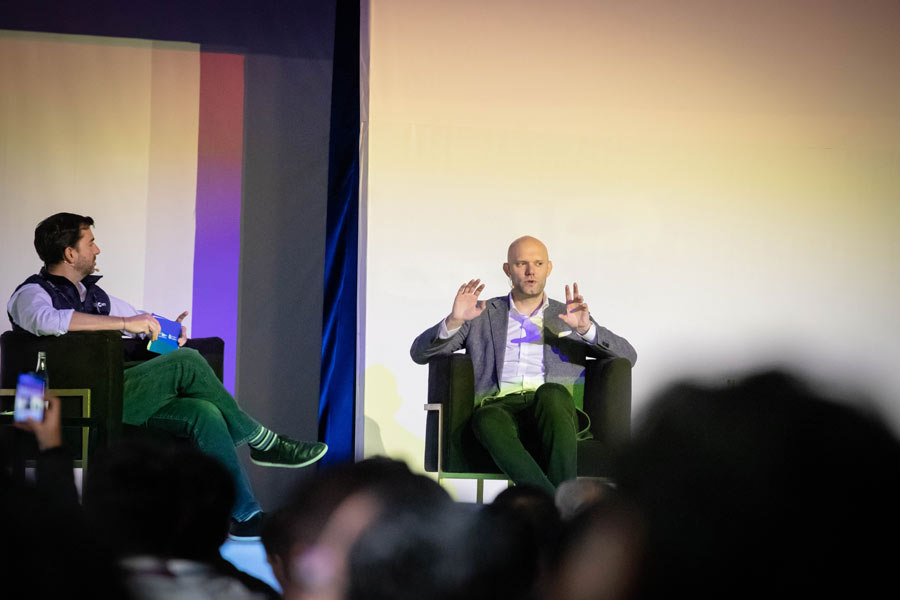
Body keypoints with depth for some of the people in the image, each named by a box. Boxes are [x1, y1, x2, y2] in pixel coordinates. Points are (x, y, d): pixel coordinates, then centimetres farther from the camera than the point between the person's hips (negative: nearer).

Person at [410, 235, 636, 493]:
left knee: (551, 393, -36)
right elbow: (420, 353, 15)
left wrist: (586, 328, -6)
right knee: (488, 421, -38)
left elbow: (627, 356, 12)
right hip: (500, 406, 0)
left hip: (554, 405, 1)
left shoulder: (567, 317, 24)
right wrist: (454, 321, -4)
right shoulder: (482, 315, 23)